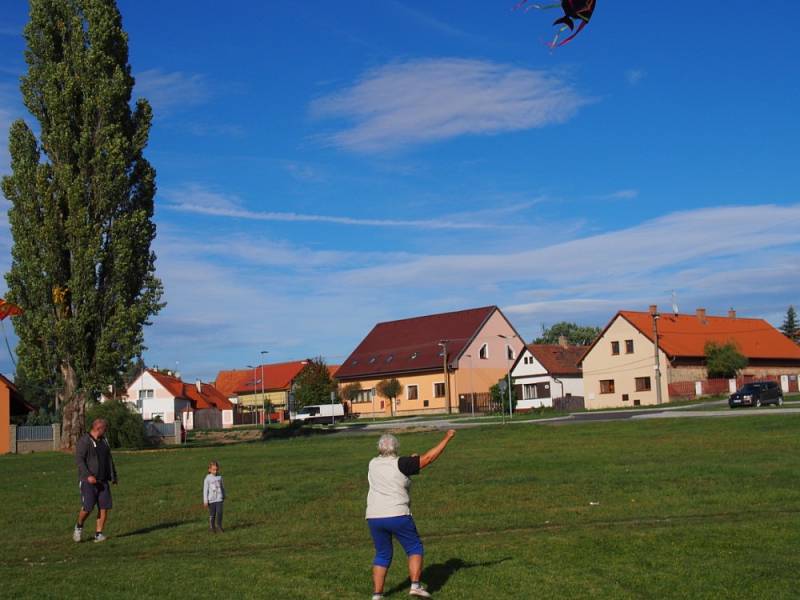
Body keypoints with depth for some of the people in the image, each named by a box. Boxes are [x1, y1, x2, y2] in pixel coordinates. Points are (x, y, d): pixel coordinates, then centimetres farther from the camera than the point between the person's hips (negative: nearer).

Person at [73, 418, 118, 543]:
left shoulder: (104, 441, 12)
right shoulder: (84, 441, -10)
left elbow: (109, 460, 17)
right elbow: (79, 460, -17)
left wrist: (113, 477, 10)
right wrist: (88, 476, -26)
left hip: (102, 481, 6)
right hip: (87, 480, -6)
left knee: (104, 507, -4)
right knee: (88, 507, -13)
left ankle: (98, 534, 1)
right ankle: (79, 526, 16)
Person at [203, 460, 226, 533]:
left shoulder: (219, 477, 3)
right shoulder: (207, 479, -8)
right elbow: (205, 490, -6)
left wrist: (224, 496, 22)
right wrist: (205, 501, -7)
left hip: (219, 499, 2)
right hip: (211, 499, -2)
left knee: (219, 512, -6)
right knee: (212, 514, 5)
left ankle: (219, 526, 9)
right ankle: (211, 527, 19)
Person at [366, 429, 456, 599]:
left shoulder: (373, 464, 7)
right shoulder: (401, 464, -8)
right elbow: (428, 457, -7)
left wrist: (409, 461, 23)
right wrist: (447, 438, 0)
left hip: (374, 517, 5)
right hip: (397, 515, -5)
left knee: (382, 555, 17)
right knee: (415, 549, 11)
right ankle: (415, 585, -4)